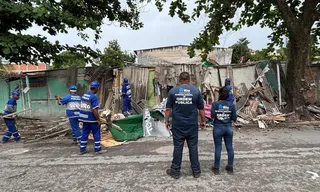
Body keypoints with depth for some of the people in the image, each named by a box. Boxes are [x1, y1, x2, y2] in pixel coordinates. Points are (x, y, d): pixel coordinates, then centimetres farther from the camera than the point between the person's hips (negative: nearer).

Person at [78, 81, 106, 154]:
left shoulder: (84, 95, 8)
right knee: (97, 134, 5)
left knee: (84, 134, 14)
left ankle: (82, 149, 20)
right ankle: (97, 149, 12)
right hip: (92, 119, -8)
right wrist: (98, 120, -14)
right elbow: (95, 110, -21)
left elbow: (82, 107, 13)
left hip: (84, 118, 8)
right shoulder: (94, 97, -18)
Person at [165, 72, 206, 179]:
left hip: (178, 125, 0)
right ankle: (196, 171, 23)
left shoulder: (173, 91, -4)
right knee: (193, 147, 11)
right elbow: (201, 109, 1)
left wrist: (167, 121, 7)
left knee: (178, 148, 8)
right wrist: (203, 121, 13)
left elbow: (168, 109, -3)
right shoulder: (196, 91, -3)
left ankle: (175, 171, 19)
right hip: (192, 125, 1)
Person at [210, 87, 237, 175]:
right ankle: (230, 168, 22)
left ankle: (216, 168, 14)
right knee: (229, 147, 11)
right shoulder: (231, 105, -2)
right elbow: (234, 118, -2)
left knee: (218, 148, 4)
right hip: (228, 128, 2)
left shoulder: (215, 104, -9)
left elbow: (212, 116, -16)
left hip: (218, 128, -2)